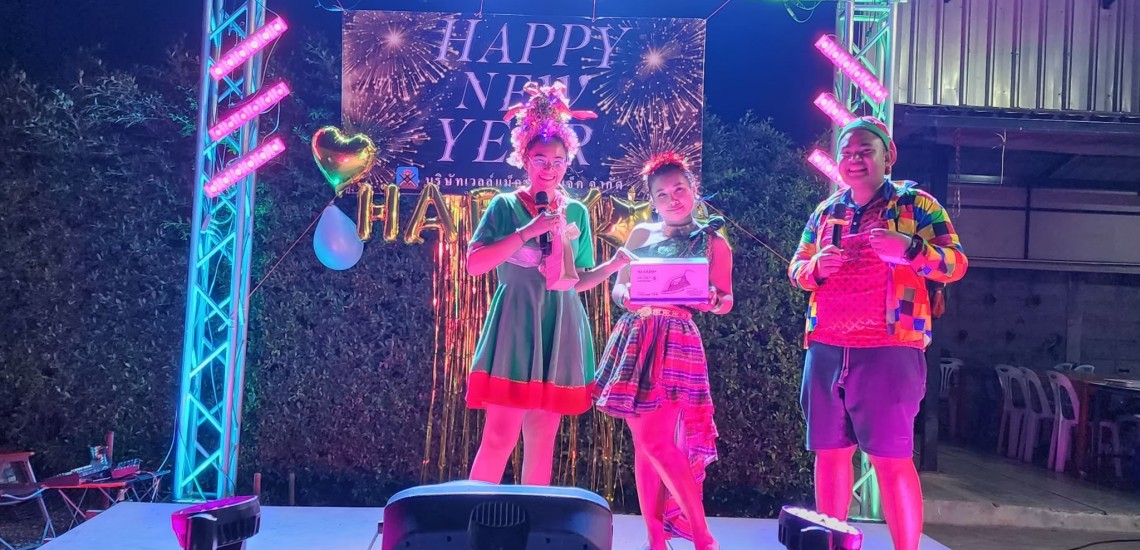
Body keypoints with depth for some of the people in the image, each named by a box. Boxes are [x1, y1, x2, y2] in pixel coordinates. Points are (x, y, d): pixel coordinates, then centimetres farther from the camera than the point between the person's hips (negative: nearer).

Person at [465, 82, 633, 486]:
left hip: (561, 332, 4)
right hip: (516, 327, -4)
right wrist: (528, 231, -17)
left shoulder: (576, 211, 10)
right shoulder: (506, 205, 0)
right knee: (500, 437, -7)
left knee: (542, 441, 8)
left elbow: (578, 281, 12)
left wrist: (617, 263, -5)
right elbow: (475, 263, -13)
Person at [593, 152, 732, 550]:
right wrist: (627, 295, -10)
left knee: (656, 442, -11)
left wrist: (711, 300, -18)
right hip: (634, 342, 4)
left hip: (675, 344, -4)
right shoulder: (641, 234, 12)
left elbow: (725, 303, 5)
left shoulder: (713, 243, 4)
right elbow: (618, 287, 13)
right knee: (641, 444, 3)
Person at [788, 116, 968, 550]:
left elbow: (956, 263, -5)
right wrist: (816, 266, -6)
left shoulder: (916, 204, 3)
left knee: (892, 460, -6)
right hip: (826, 350, 5)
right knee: (829, 451, 8)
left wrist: (908, 248, -25)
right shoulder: (825, 211, 16)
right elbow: (795, 269, 18)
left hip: (889, 350, -4)